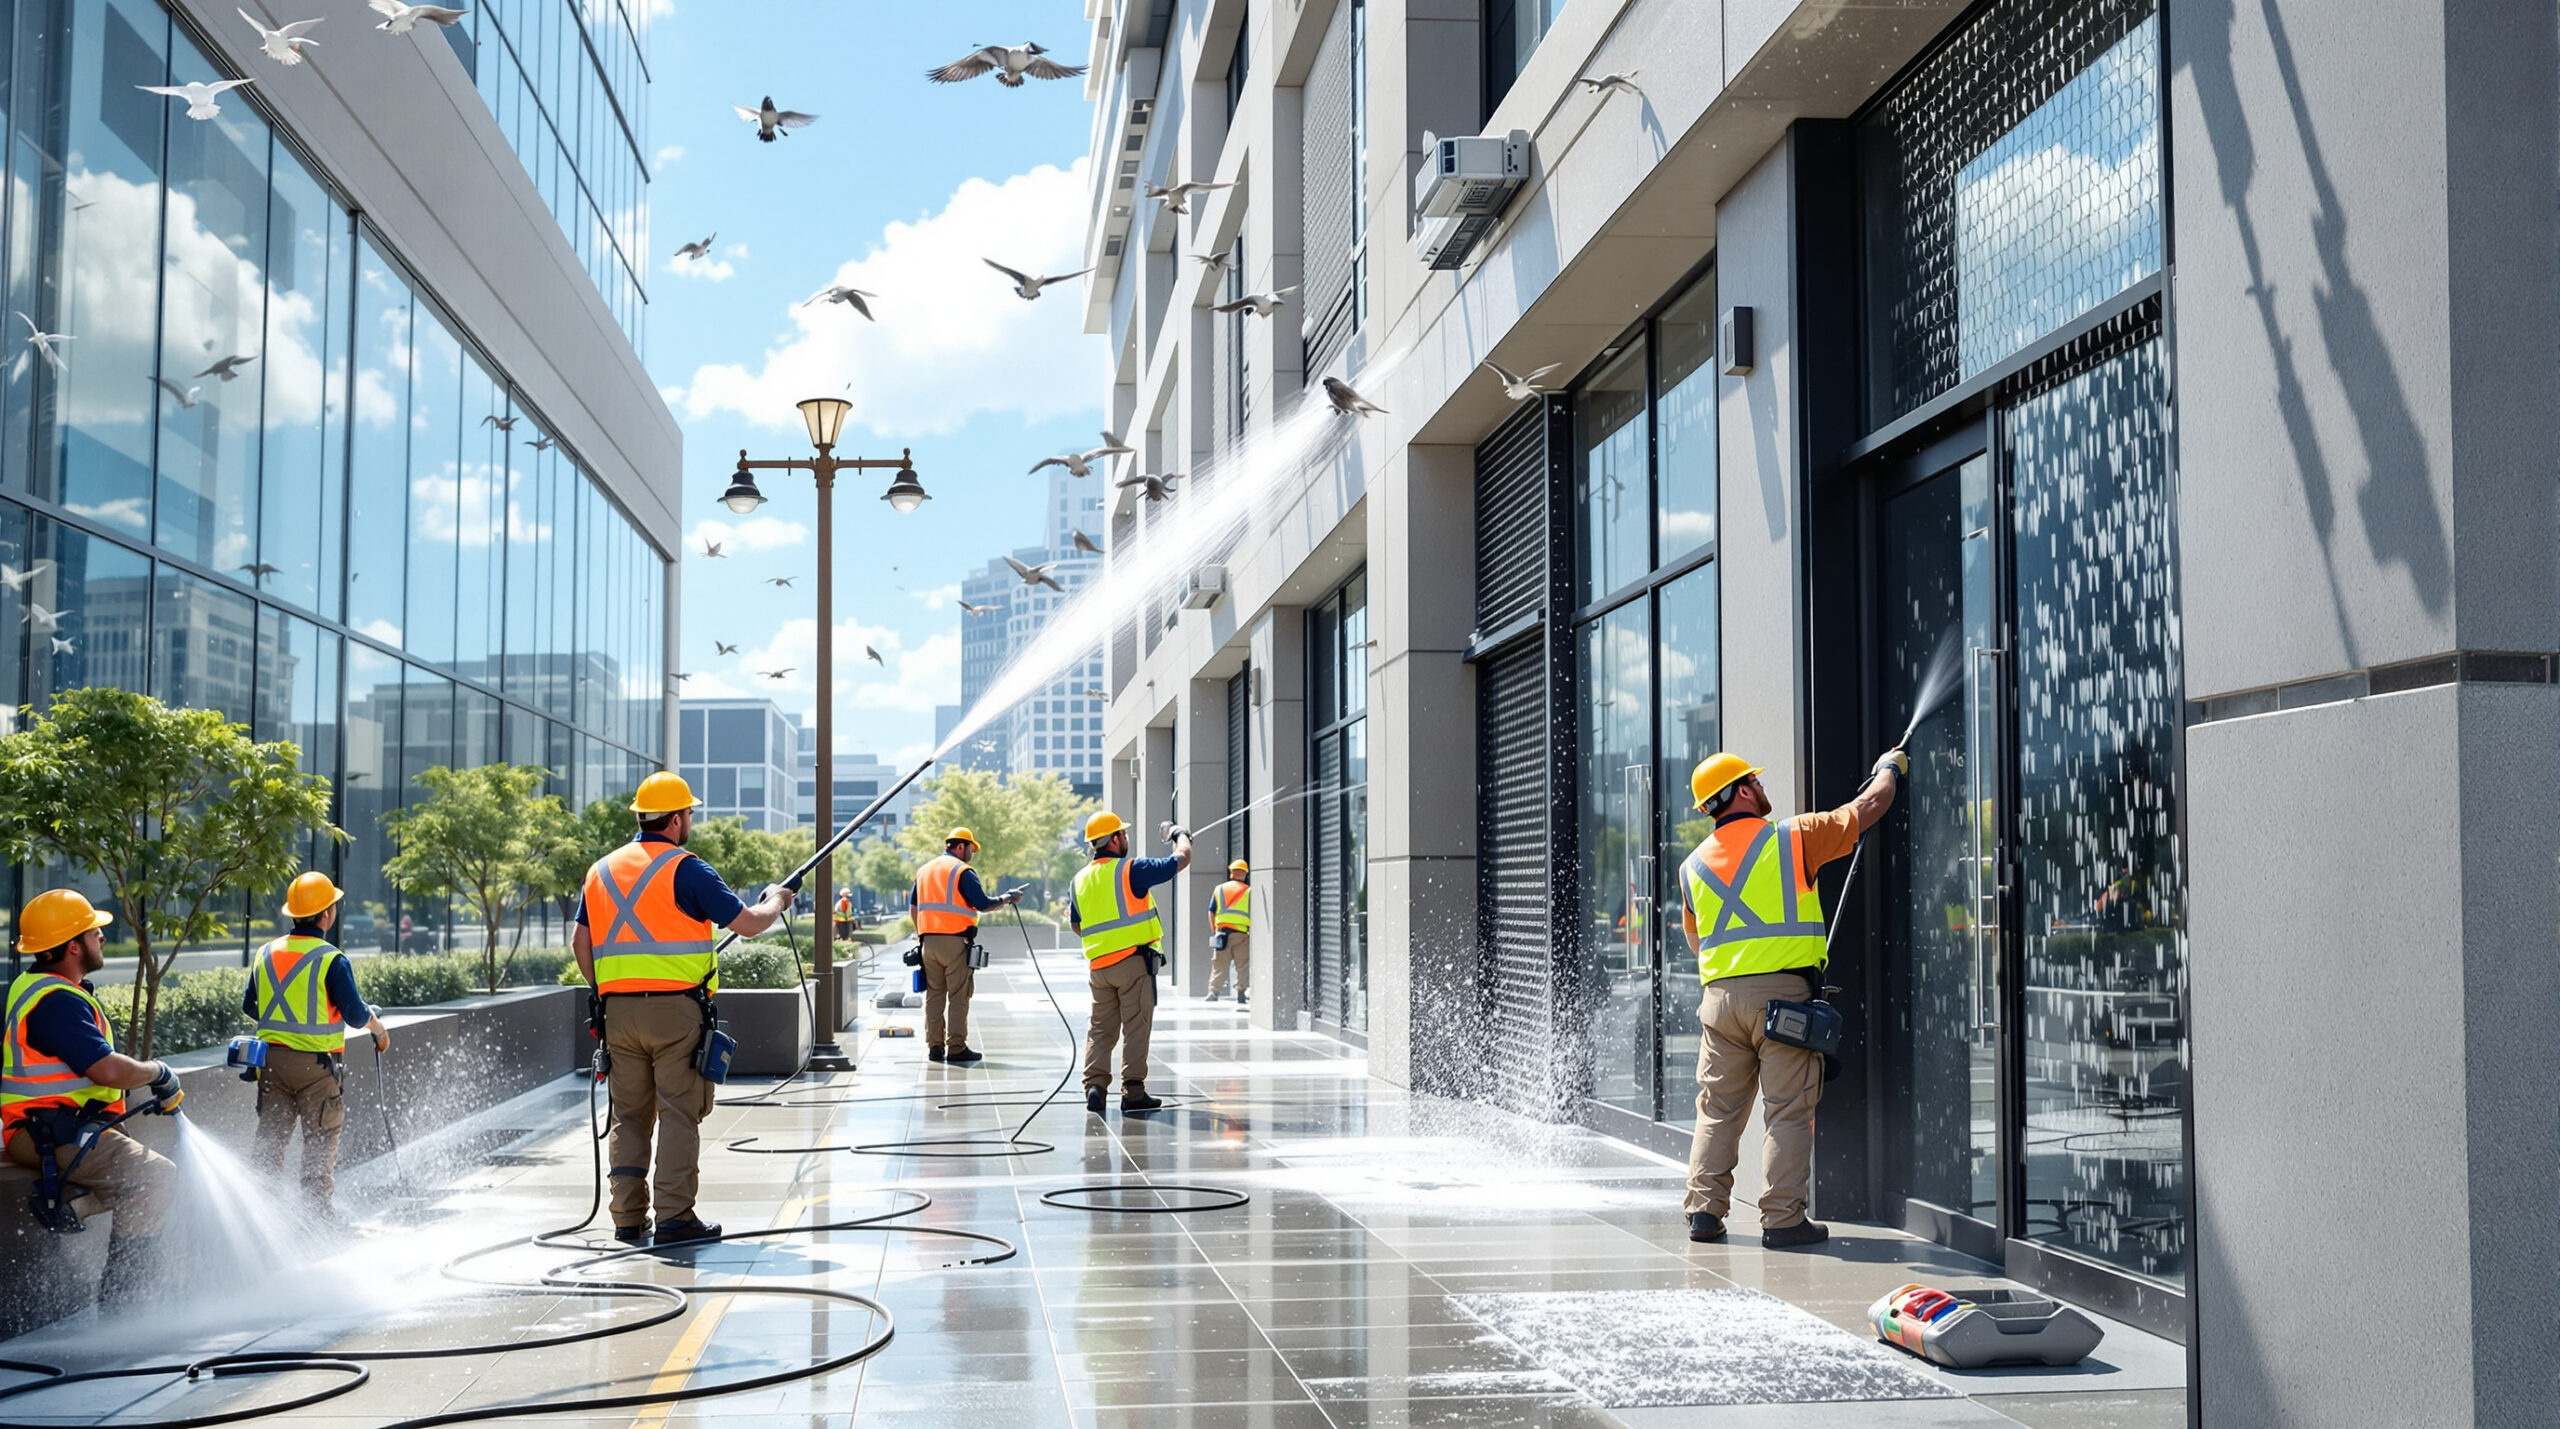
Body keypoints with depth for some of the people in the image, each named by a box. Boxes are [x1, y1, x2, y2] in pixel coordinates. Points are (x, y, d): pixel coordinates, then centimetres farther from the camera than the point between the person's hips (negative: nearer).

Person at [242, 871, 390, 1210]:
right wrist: (378, 1027, 7)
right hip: (318, 1065, -5)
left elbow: (248, 1005, 13)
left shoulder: (266, 954, 3)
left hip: (272, 1059, 5)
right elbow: (355, 1014, -14)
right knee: (320, 1144, 6)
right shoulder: (333, 960, -14)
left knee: (270, 1140, 12)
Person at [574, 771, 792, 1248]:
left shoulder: (602, 870, 12)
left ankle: (628, 1219, 10)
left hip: (619, 1010, 6)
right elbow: (748, 923, -6)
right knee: (679, 1114, -2)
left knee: (629, 1115, 10)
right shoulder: (686, 870, -7)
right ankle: (674, 1217, -4)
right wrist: (777, 902, 14)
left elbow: (580, 941, 12)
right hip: (676, 1008, -6)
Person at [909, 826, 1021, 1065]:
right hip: (955, 941, -6)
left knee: (934, 994, 10)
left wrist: (920, 936, 22)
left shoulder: (924, 870, 16)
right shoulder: (962, 871, -6)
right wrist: (1006, 900, 5)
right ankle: (956, 1048, -4)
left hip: (928, 941, 6)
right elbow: (982, 904, -10)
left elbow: (913, 905, 17)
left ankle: (934, 1046, 9)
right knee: (958, 996, -2)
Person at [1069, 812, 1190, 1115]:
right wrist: (1181, 836, 19)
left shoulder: (1080, 880, 10)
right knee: (1136, 1027, 0)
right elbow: (1182, 860, -2)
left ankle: (1094, 1084, -1)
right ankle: (1133, 1091, 0)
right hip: (1134, 960, -5)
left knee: (1101, 1028, 11)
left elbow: (1076, 925, 20)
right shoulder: (1131, 869, -8)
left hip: (1098, 965, 5)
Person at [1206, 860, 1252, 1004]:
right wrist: (1253, 932, 6)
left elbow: (1211, 912, 9)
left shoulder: (1219, 889, 9)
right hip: (1242, 933, -2)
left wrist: (1214, 931, 16)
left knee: (1218, 965, 7)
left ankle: (1213, 991, 1)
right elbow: (1254, 915, -2)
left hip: (1222, 932, 2)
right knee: (1243, 965, 5)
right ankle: (1241, 993, 0)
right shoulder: (1249, 891, 2)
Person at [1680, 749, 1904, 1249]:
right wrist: (1890, 769, 27)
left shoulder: (1693, 865, 11)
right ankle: (1783, 1218, -1)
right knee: (1787, 1110, -1)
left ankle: (1705, 1210, 11)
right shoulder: (1793, 837, -2)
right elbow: (1867, 807, 7)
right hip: (1783, 992, -4)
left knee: (1718, 1109, 11)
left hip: (1720, 996, 4)